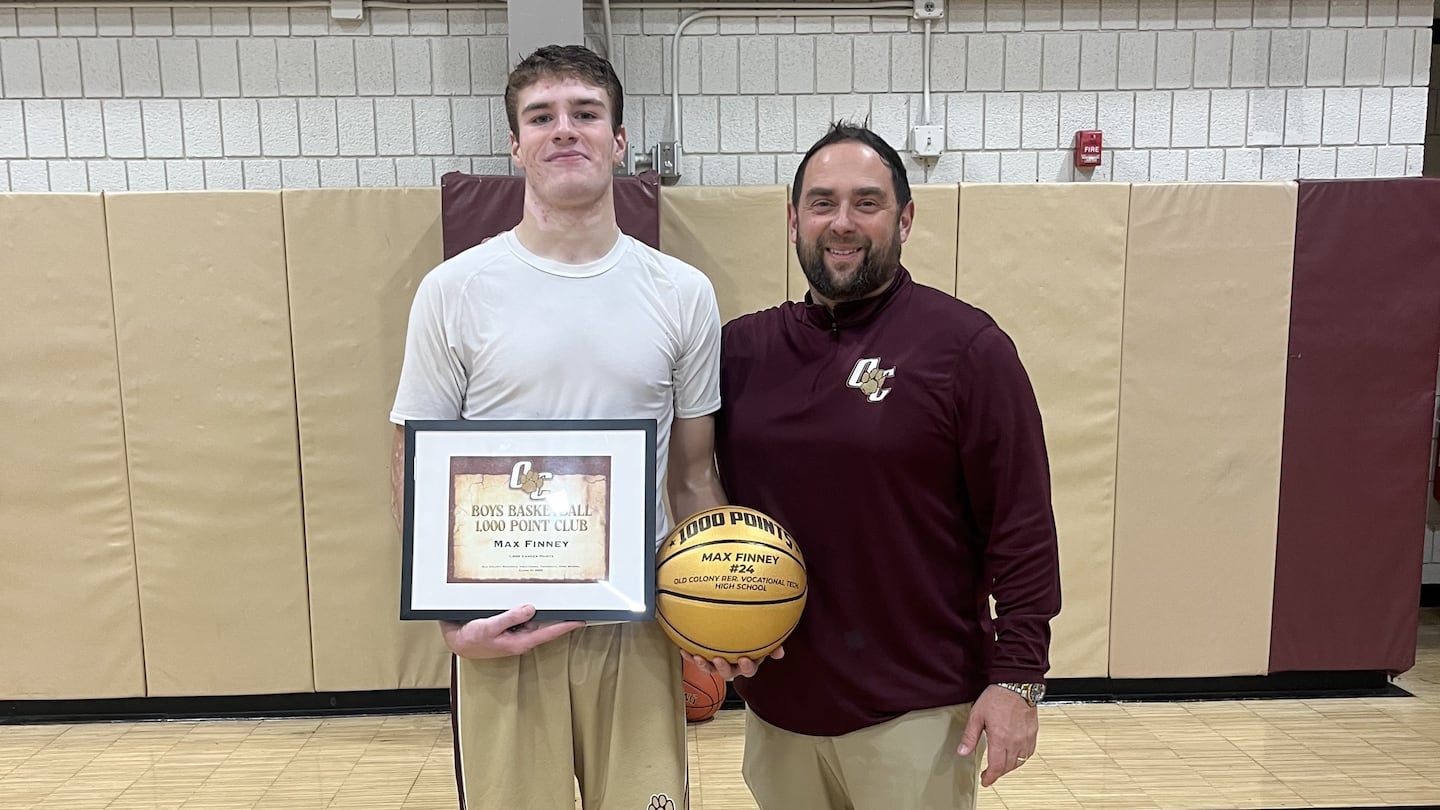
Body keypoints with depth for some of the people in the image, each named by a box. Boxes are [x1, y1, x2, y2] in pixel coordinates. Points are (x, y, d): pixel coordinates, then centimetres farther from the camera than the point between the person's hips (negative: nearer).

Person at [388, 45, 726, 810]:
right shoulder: (455, 291, -4)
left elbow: (693, 475, 7)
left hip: (638, 624, 2)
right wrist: (449, 615, -11)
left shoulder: (682, 294, 0)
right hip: (502, 628, -1)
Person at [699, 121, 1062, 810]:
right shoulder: (741, 349, 3)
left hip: (916, 712, -4)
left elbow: (1021, 525, -9)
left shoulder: (968, 347, -9)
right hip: (774, 699, 4)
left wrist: (1017, 675, -12)